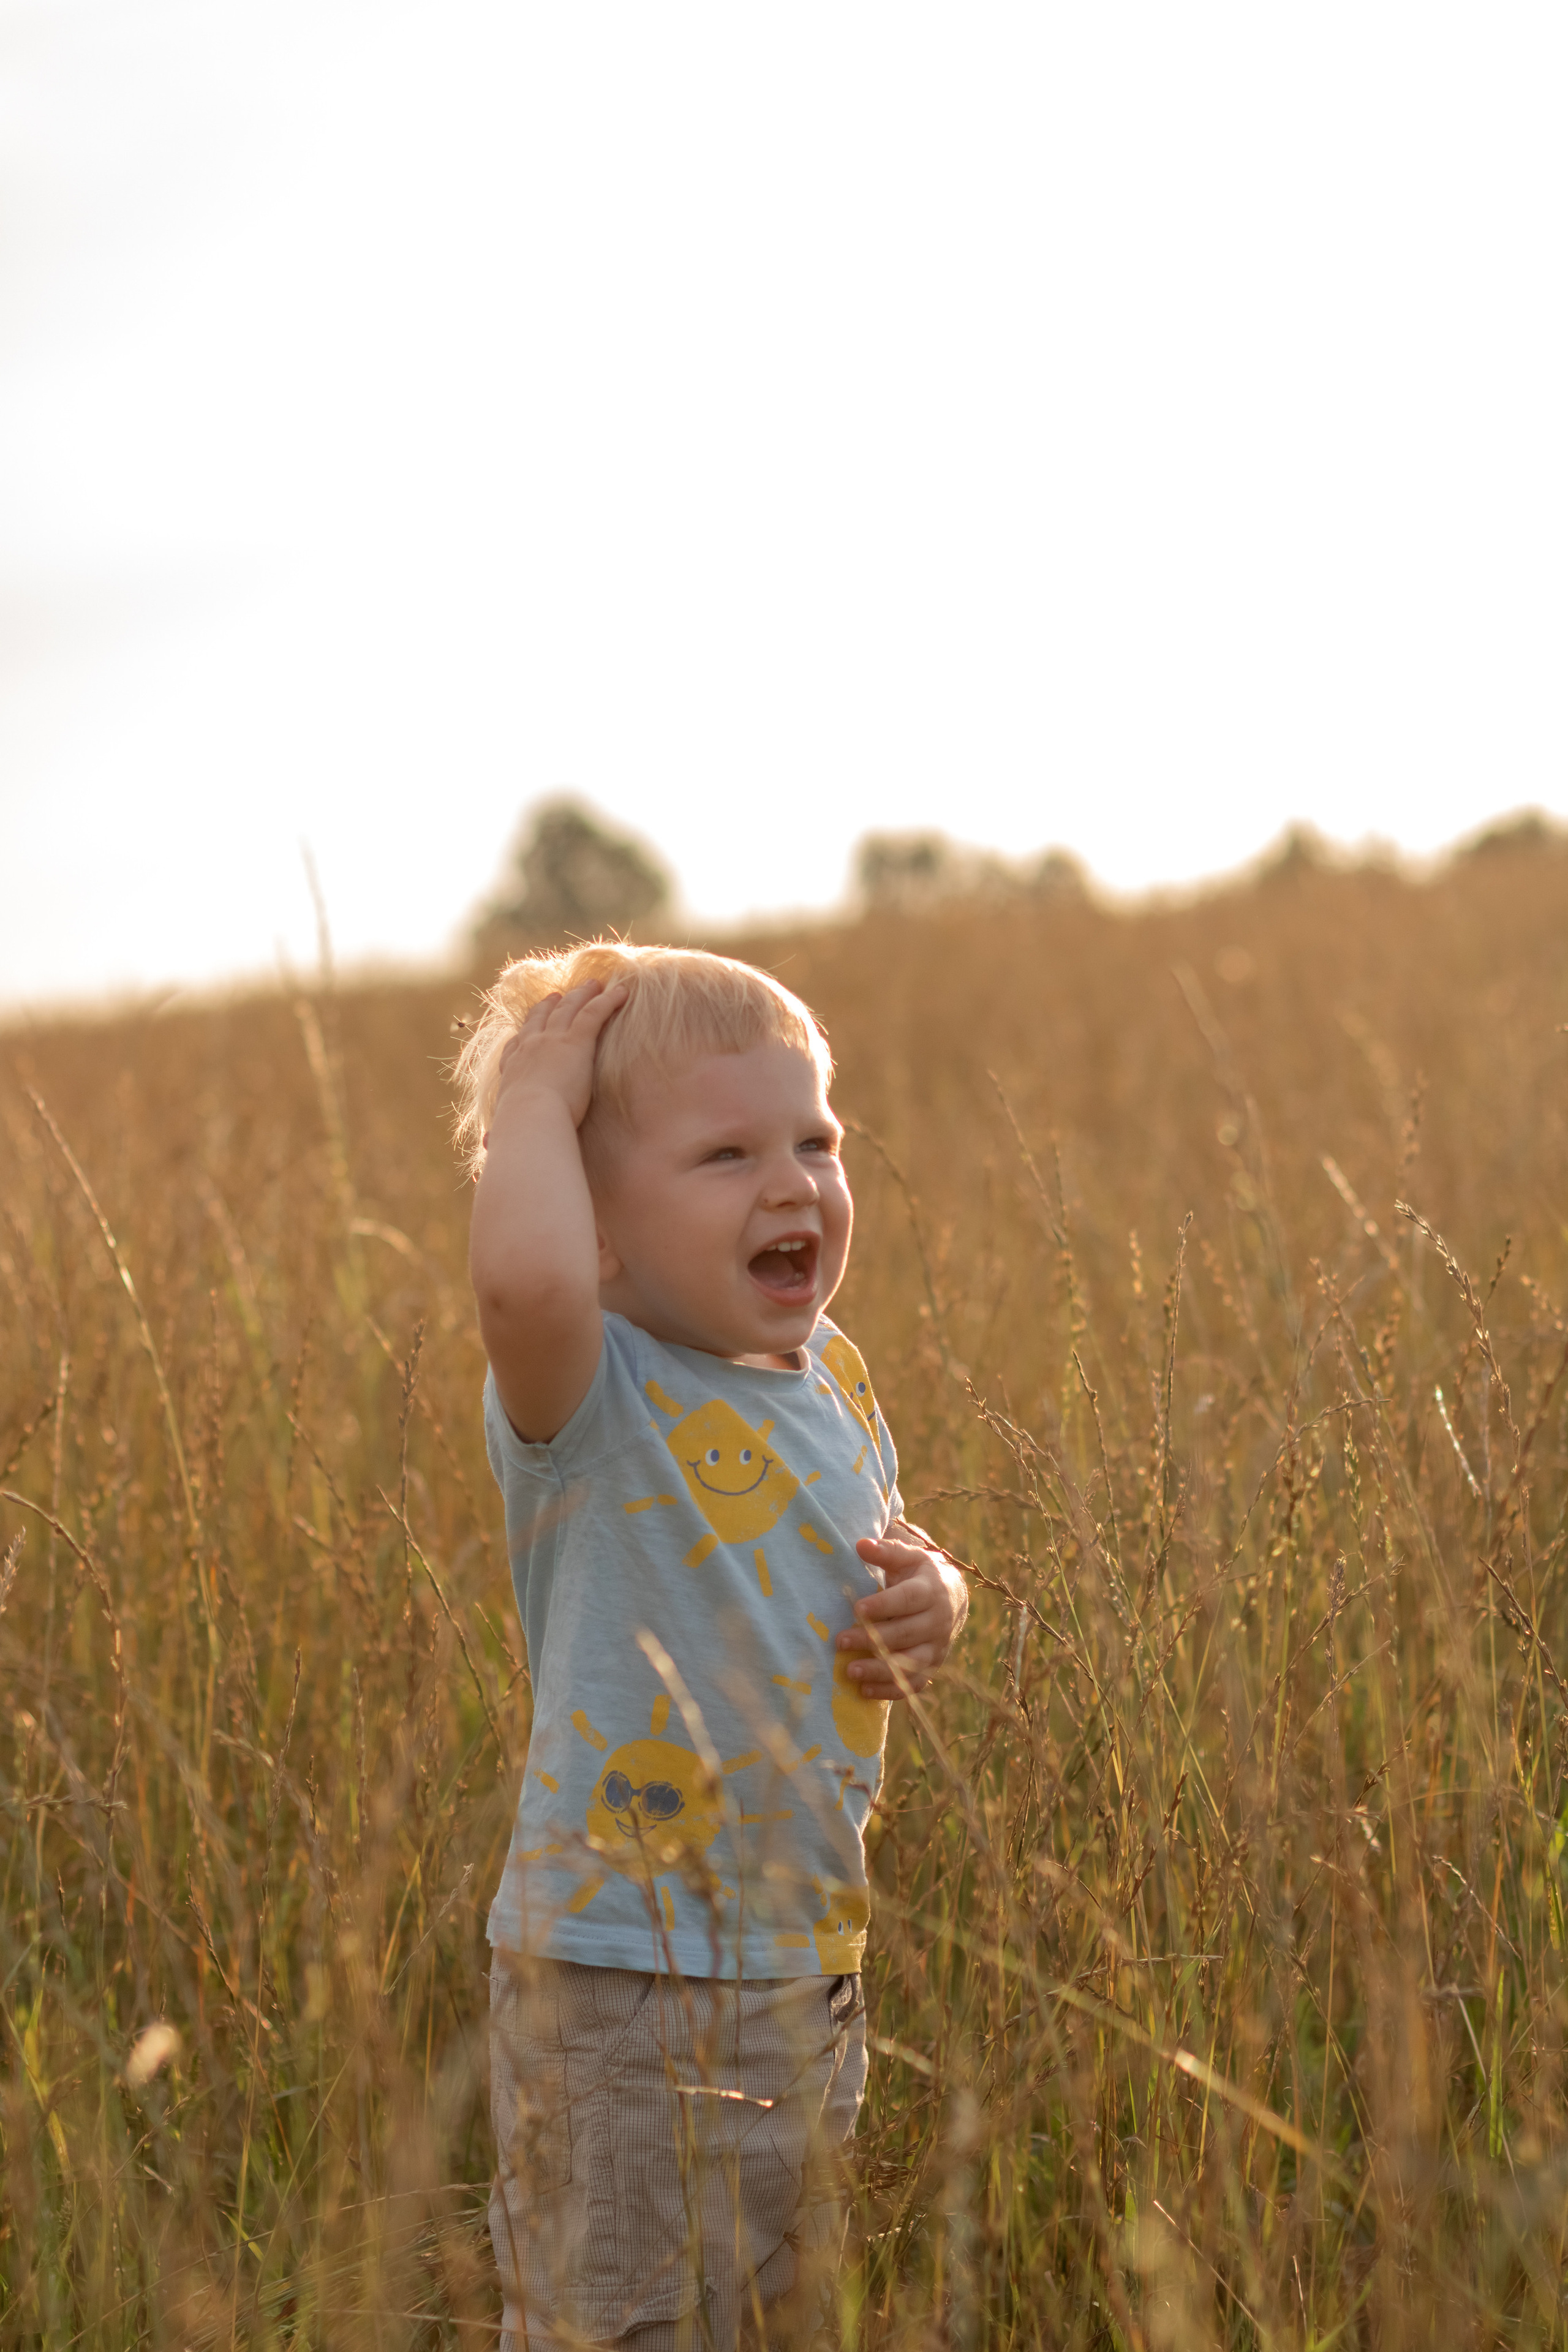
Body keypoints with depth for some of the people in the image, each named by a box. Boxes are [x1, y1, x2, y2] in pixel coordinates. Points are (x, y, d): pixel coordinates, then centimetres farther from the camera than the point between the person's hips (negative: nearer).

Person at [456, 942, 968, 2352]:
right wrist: (535, 1089, -26)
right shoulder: (588, 1397, -20)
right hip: (625, 1989, -8)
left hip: (815, 1968, 8)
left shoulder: (829, 1374, 4)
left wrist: (931, 1599, -3)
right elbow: (523, 1274, -44)